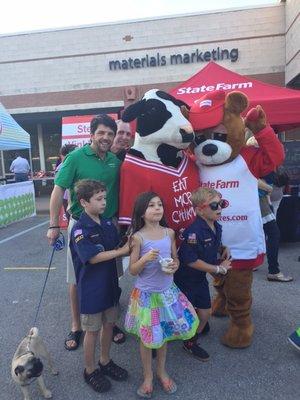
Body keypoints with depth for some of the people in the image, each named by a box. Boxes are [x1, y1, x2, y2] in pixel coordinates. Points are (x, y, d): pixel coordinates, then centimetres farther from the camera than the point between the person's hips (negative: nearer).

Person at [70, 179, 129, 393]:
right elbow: (94, 257, -25)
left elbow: (116, 249, 7)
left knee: (109, 324, 20)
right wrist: (123, 250, -21)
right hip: (91, 289, -6)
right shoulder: (80, 229, -19)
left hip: (110, 284, 6)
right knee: (92, 331, 11)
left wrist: (130, 243, -11)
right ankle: (90, 370, 33)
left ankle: (105, 362, 41)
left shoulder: (108, 224, 1)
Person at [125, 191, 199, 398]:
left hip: (168, 291, 4)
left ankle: (162, 371, 43)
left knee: (164, 333, 18)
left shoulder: (169, 233, -3)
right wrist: (145, 259, -29)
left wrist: (174, 266, -13)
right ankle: (148, 376, 36)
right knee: (147, 336, 11)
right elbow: (132, 270, -11)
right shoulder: (138, 237, -14)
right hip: (146, 293, -4)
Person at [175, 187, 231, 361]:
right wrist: (218, 269, -21)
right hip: (185, 279, -8)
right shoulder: (194, 232, -30)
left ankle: (192, 342, 39)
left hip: (200, 278, 8)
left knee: (206, 311, 15)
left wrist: (224, 249, -5)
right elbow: (191, 261, -29)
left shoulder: (217, 227, -2)